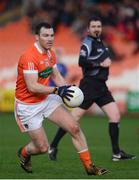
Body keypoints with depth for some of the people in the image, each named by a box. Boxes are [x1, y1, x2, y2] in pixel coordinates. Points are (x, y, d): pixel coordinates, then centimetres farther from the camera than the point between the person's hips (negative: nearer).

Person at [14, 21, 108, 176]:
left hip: (46, 99, 8)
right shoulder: (29, 57, -25)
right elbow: (32, 87, -28)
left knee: (74, 127, -7)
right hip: (28, 106, -7)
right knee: (43, 147, -4)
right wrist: (56, 90, -32)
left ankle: (89, 166, 1)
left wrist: (67, 90, -6)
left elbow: (56, 76, 13)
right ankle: (23, 153, 32)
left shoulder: (50, 54, 4)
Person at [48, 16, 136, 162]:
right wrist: (100, 63, -19)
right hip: (89, 85, -8)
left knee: (115, 115, -2)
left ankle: (117, 153, 4)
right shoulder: (88, 42, -9)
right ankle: (53, 147, 6)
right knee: (74, 118, -6)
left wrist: (106, 62, 13)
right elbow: (82, 61, -23)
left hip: (101, 87, 8)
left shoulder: (99, 42, 17)